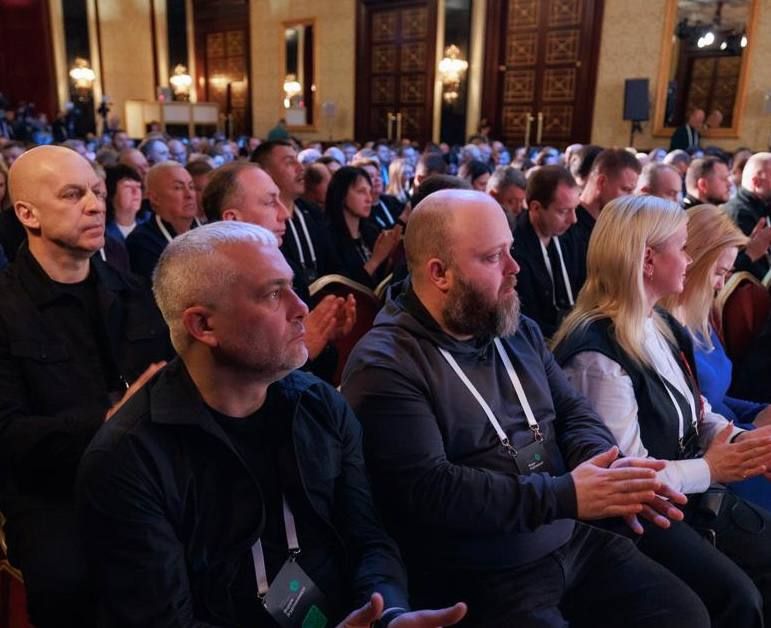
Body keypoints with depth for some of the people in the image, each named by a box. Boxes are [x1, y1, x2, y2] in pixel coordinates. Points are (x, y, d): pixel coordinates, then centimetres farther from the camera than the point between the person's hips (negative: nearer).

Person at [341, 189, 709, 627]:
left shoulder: (520, 331, 9)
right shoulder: (385, 365, -16)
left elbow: (573, 412, 9)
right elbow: (426, 490, -24)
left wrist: (608, 470, -14)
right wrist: (565, 495, -22)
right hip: (481, 580, -7)